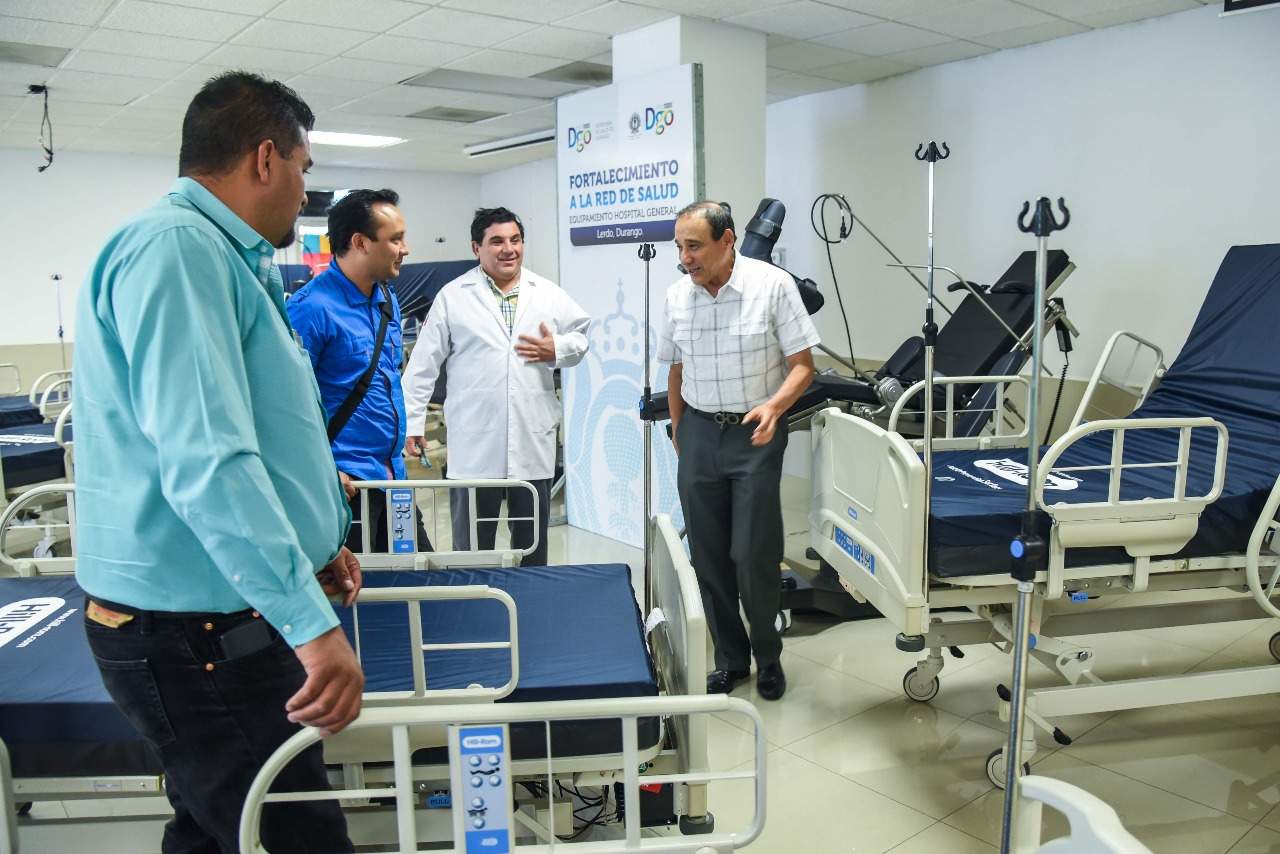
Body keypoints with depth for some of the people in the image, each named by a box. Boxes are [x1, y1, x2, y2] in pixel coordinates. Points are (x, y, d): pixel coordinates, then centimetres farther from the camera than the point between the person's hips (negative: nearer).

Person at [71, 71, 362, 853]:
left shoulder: (218, 256, 15)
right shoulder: (176, 247, -18)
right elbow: (204, 459, -29)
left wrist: (314, 546, 28)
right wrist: (311, 622, -30)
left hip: (223, 619, 10)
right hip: (196, 630, -10)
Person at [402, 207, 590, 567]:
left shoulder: (548, 293, 8)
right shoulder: (452, 296, 1)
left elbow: (582, 334, 15)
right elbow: (423, 365, 2)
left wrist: (557, 350, -6)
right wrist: (412, 420, -1)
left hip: (533, 442, 2)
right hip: (474, 445, -2)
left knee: (533, 548, 14)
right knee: (472, 550, 7)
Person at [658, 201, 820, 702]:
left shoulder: (772, 285, -10)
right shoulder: (677, 297, 3)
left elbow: (802, 365, -8)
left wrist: (774, 406, -26)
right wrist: (679, 434, 14)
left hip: (756, 433, -4)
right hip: (699, 434, 4)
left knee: (754, 556, -2)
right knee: (708, 557, 8)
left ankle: (767, 656, 22)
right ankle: (730, 657, 26)